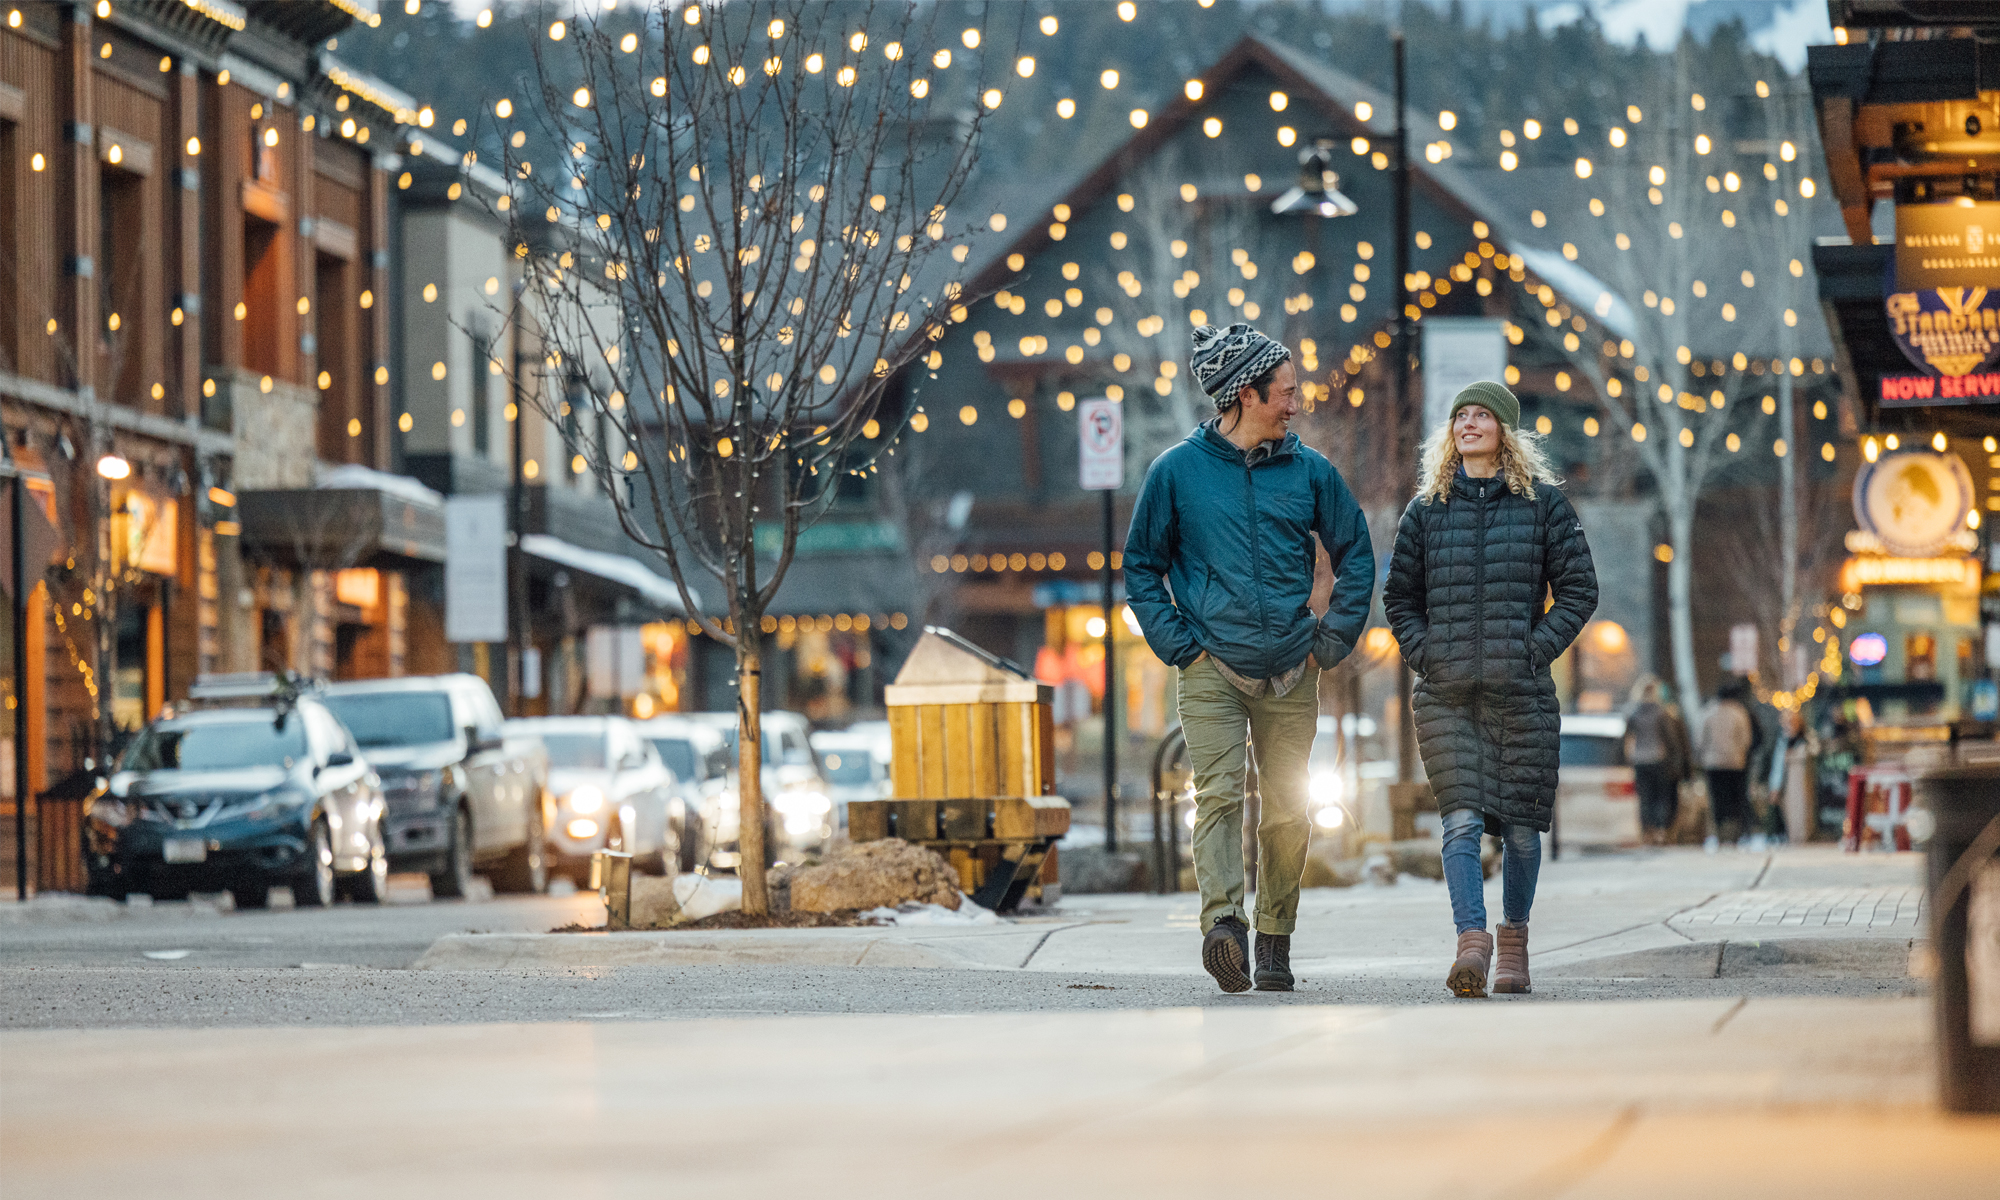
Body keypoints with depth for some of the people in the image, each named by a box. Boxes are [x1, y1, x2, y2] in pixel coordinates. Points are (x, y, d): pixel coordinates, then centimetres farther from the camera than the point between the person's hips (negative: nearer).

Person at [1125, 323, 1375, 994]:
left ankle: (1275, 946, 13)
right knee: (1219, 793, -18)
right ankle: (1223, 923, -31)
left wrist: (1331, 642, 7)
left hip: (1290, 674, 3)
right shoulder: (1178, 471, 1)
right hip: (1212, 668, -3)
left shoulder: (1310, 472, 7)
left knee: (1288, 811, 3)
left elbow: (1356, 559, 16)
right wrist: (1178, 644, -1)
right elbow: (1141, 566, 8)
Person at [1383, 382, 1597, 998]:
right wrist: (1423, 653, 2)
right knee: (1461, 820, -13)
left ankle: (1514, 938, 22)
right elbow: (1399, 596, 18)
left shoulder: (1543, 503, 5)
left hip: (1521, 691, -1)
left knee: (1520, 825, 4)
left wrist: (1536, 648, -6)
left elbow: (1579, 589, 5)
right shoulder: (1427, 509, 11)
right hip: (1446, 695, 1)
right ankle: (1472, 943, -22)